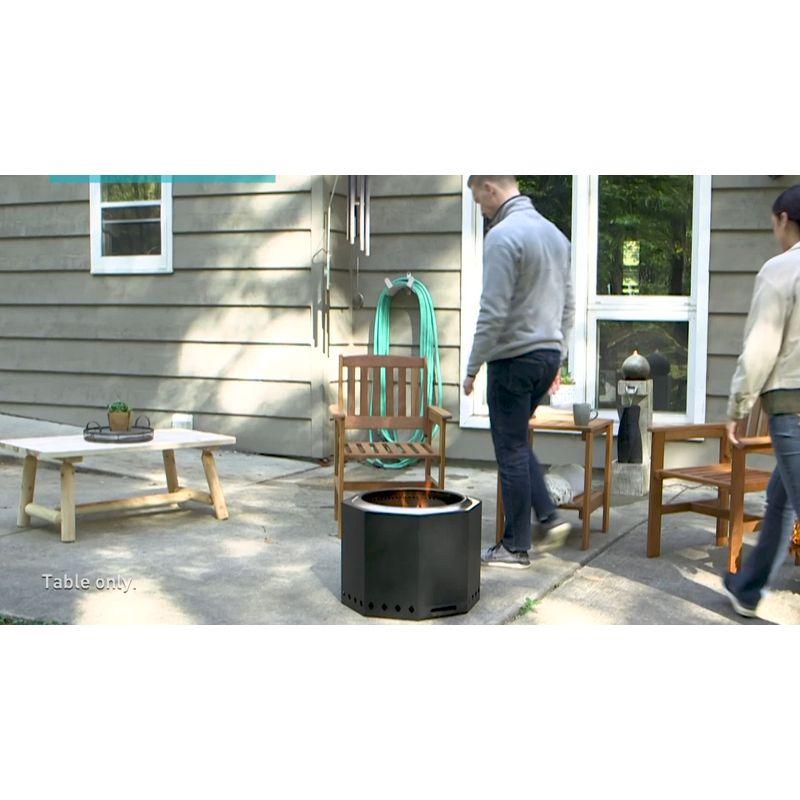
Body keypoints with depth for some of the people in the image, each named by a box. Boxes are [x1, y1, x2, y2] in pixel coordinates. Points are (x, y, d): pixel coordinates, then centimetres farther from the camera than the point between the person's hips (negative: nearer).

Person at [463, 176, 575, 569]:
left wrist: (472, 368, -12)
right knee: (517, 442, 22)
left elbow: (493, 312, -20)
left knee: (512, 450, 0)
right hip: (548, 355, 9)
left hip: (514, 358, -9)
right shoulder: (554, 232, 12)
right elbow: (568, 305, 16)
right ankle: (549, 517, 17)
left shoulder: (503, 236, -16)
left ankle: (516, 547, 9)